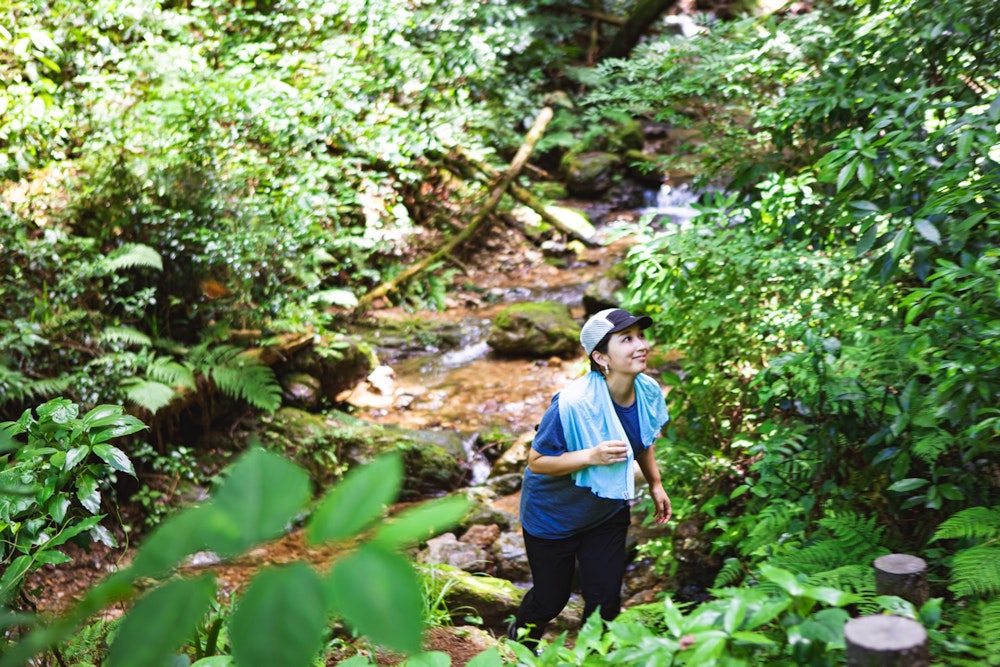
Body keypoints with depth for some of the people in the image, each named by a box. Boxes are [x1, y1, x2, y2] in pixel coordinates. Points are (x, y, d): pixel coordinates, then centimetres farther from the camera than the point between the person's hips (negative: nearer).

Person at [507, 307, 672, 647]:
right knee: (551, 599, 13)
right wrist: (591, 456, -40)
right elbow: (536, 461, -28)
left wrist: (655, 484, 11)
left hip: (608, 513, 5)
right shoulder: (573, 402, -35)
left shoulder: (648, 392, -16)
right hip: (554, 515, -5)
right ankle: (520, 639, 47)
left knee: (605, 600, 7)